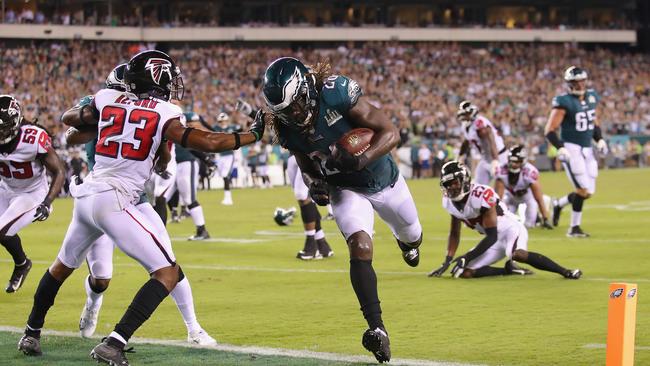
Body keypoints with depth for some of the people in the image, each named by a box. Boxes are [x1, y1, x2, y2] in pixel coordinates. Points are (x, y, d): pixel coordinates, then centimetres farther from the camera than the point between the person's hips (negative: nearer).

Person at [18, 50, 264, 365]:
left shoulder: (107, 100, 10)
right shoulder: (164, 114, -4)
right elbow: (208, 142, -9)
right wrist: (252, 136, 2)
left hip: (86, 195, 7)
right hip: (115, 201, -7)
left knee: (63, 265, 29)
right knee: (168, 274, -5)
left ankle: (32, 333, 43)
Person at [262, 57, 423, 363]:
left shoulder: (337, 93, -33)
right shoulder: (287, 128, -18)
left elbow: (391, 133, -29)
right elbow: (306, 165, 1)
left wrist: (361, 160, -44)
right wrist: (314, 186, -21)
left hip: (384, 180, 0)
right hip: (346, 191, 1)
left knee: (411, 235, 25)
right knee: (360, 248, -25)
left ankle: (407, 239, 65)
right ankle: (377, 328, -27)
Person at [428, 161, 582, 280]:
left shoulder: (481, 195, -26)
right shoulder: (449, 202, -3)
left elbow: (492, 236, -25)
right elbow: (454, 233, 12)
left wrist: (467, 257, -28)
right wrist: (447, 261, 1)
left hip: (511, 229, -8)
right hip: (495, 240, 8)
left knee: (517, 254, -41)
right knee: (464, 272, -9)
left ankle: (565, 271, -33)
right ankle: (509, 270, 1)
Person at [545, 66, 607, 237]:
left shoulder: (591, 97, 7)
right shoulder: (564, 102, -14)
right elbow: (550, 130, -14)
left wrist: (600, 140, 7)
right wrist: (560, 148, -26)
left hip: (587, 150, 7)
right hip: (571, 149, -7)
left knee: (588, 191, 6)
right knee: (583, 189, -12)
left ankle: (558, 204, 30)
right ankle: (574, 228, 1)